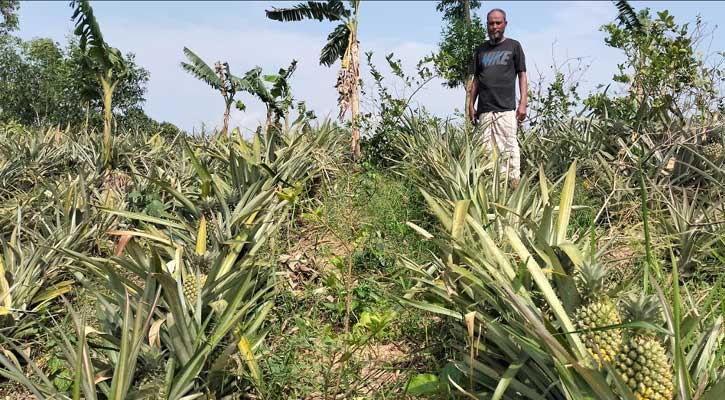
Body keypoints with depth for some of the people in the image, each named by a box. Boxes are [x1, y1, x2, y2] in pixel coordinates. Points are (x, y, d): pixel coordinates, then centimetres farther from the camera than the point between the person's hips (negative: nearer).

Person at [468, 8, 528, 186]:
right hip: (484, 110, 3)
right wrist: (471, 105, 10)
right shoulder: (481, 50, 18)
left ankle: (514, 183, -10)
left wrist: (523, 103, -4)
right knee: (488, 150, -1)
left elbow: (522, 75, 6)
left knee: (509, 148, -10)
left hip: (506, 108, -3)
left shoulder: (513, 46, 9)